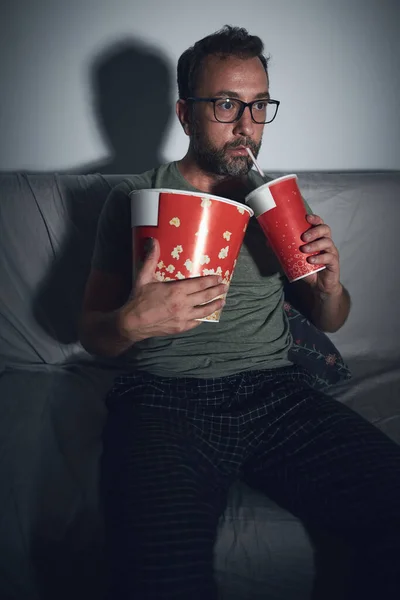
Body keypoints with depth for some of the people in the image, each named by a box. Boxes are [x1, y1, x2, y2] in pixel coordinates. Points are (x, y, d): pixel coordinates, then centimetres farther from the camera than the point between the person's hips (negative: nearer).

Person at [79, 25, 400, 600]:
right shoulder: (135, 196, 10)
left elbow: (329, 320, 22)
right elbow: (92, 331, 9)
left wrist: (329, 284, -3)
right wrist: (132, 321, -16)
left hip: (277, 388, 3)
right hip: (165, 395, -2)